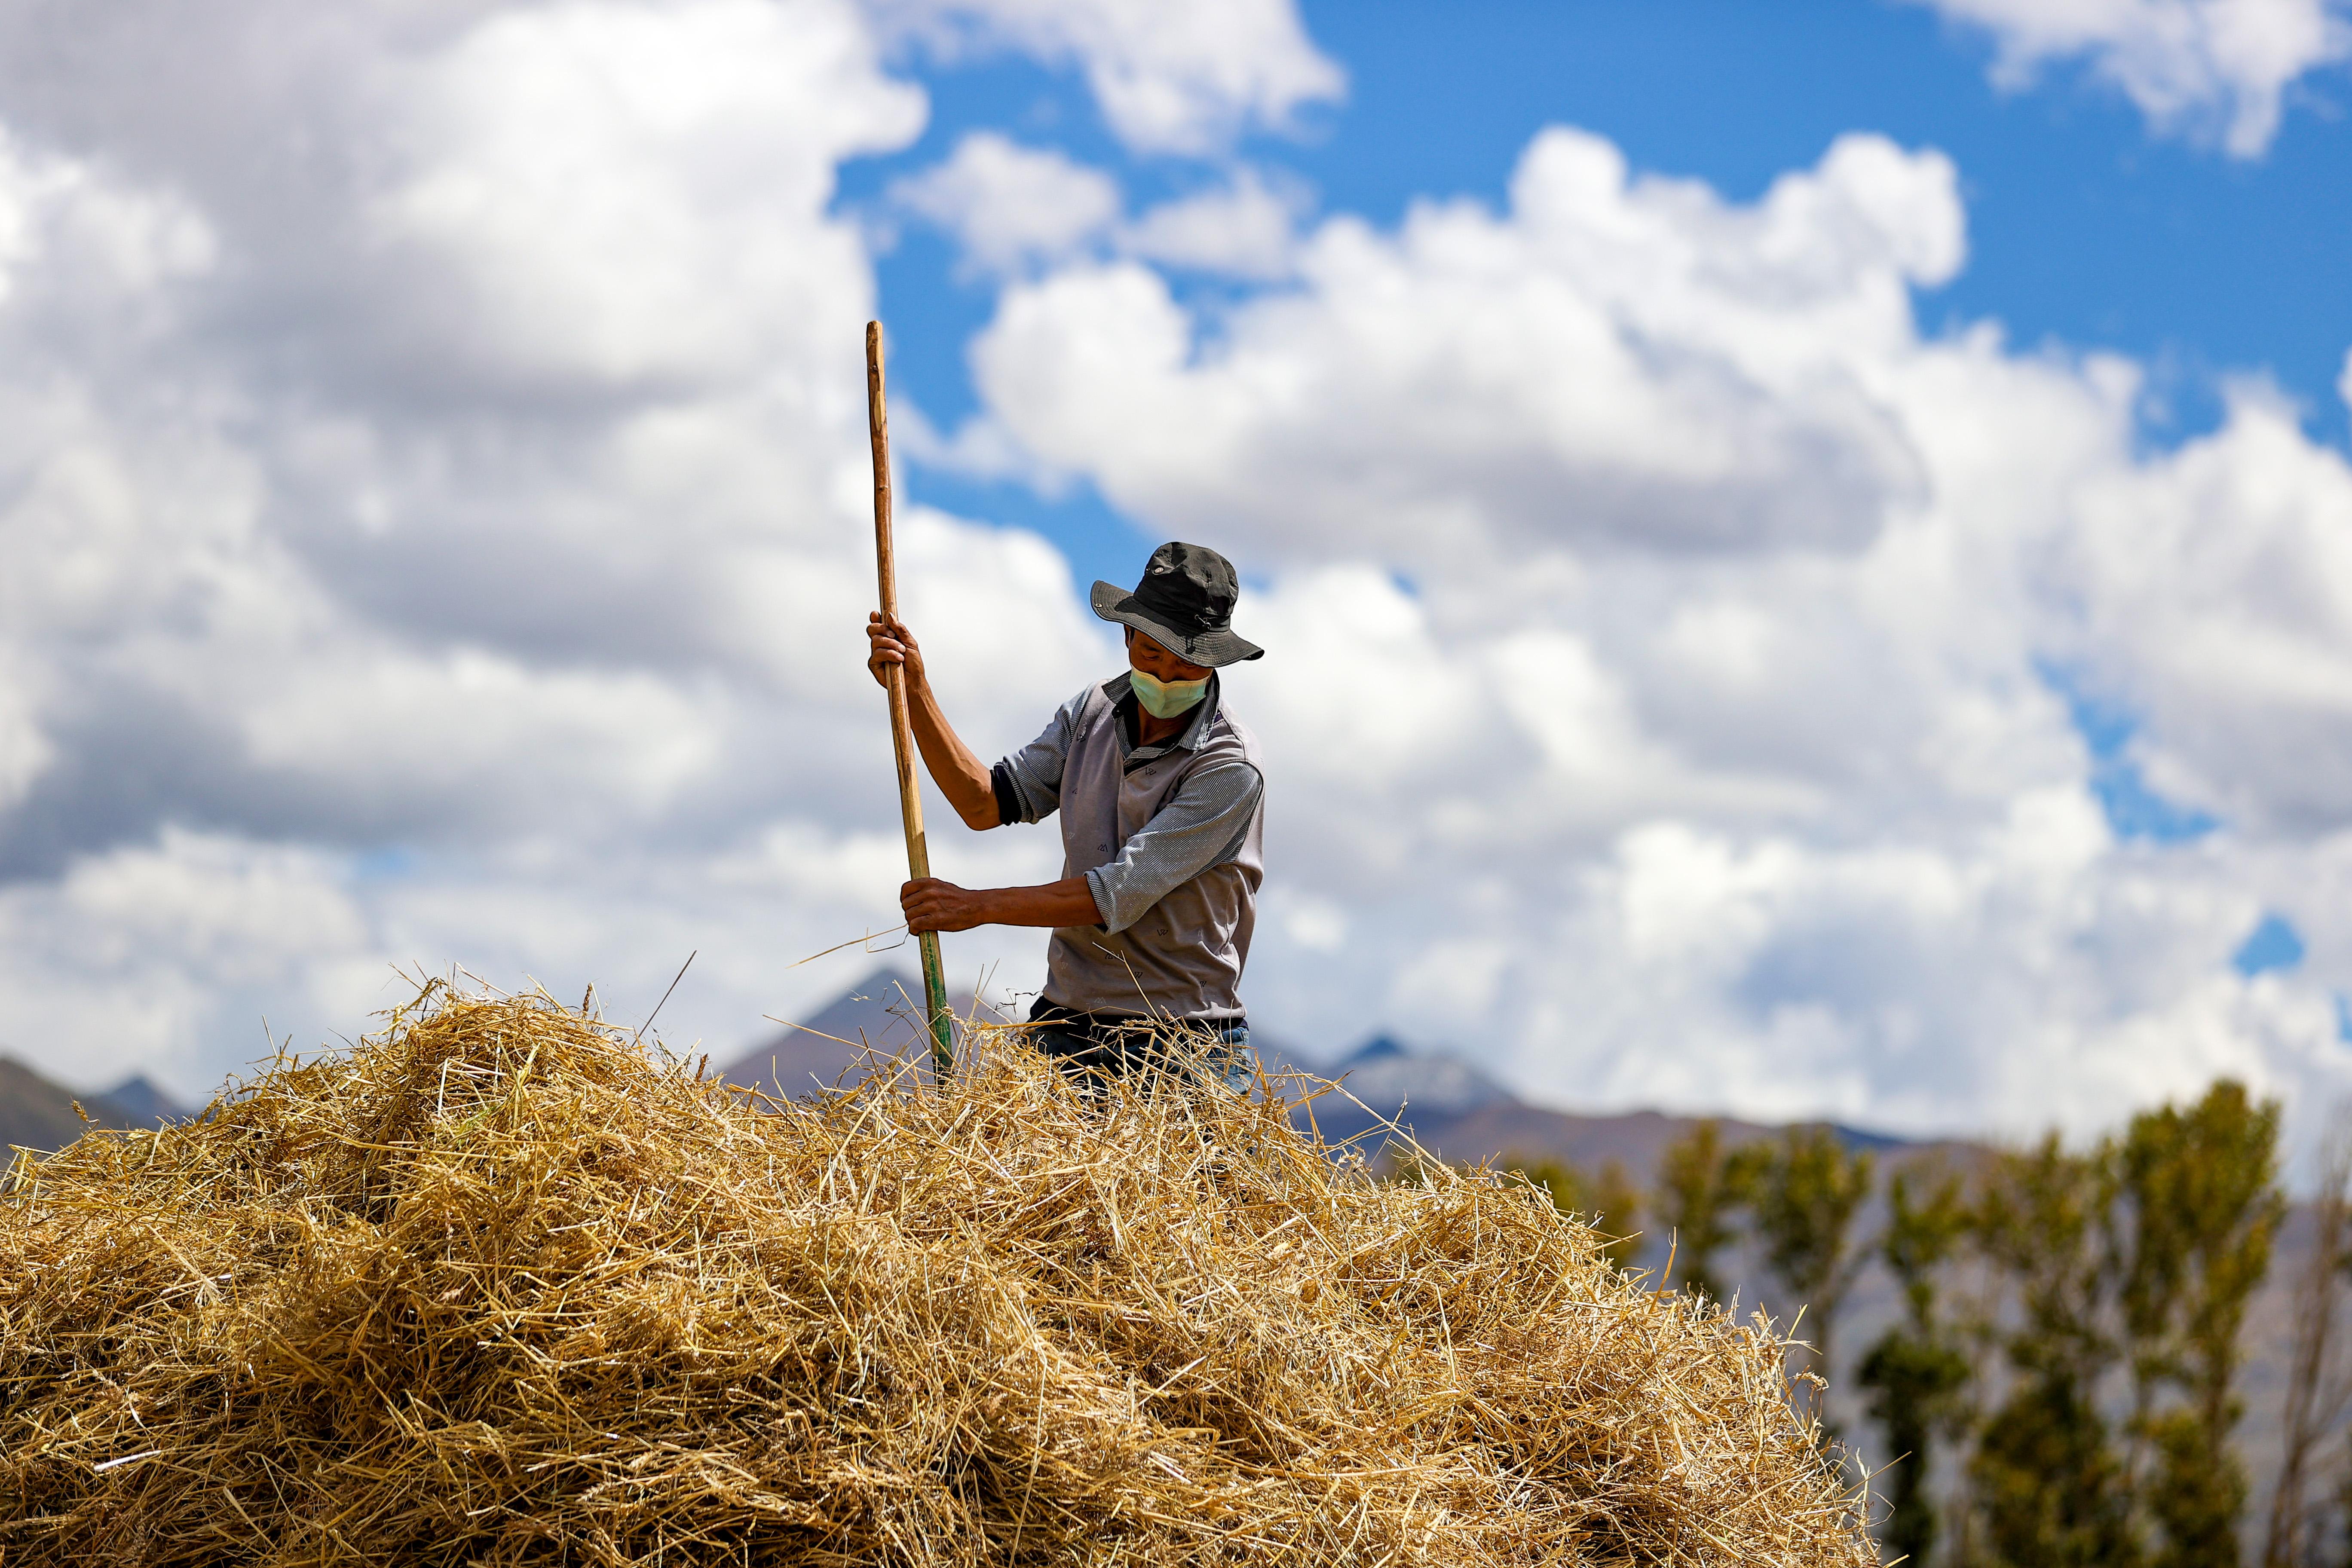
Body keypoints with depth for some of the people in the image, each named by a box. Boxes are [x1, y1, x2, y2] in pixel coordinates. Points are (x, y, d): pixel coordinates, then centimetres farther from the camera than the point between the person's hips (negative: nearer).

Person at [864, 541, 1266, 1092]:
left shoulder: (1230, 767, -15)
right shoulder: (1094, 712, 8)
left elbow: (1120, 894, -20)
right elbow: (987, 804, 4)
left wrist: (979, 906, -20)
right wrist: (916, 693, -4)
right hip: (1066, 1028, 5)